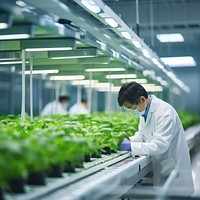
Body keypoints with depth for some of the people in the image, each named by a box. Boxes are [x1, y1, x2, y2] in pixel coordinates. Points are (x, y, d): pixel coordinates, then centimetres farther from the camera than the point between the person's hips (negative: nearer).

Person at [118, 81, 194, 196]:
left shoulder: (165, 111, -25)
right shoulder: (145, 110, 2)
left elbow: (160, 145, -28)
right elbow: (142, 134, 13)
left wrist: (131, 146, -27)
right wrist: (127, 141, -6)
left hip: (173, 169, -8)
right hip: (159, 166, 8)